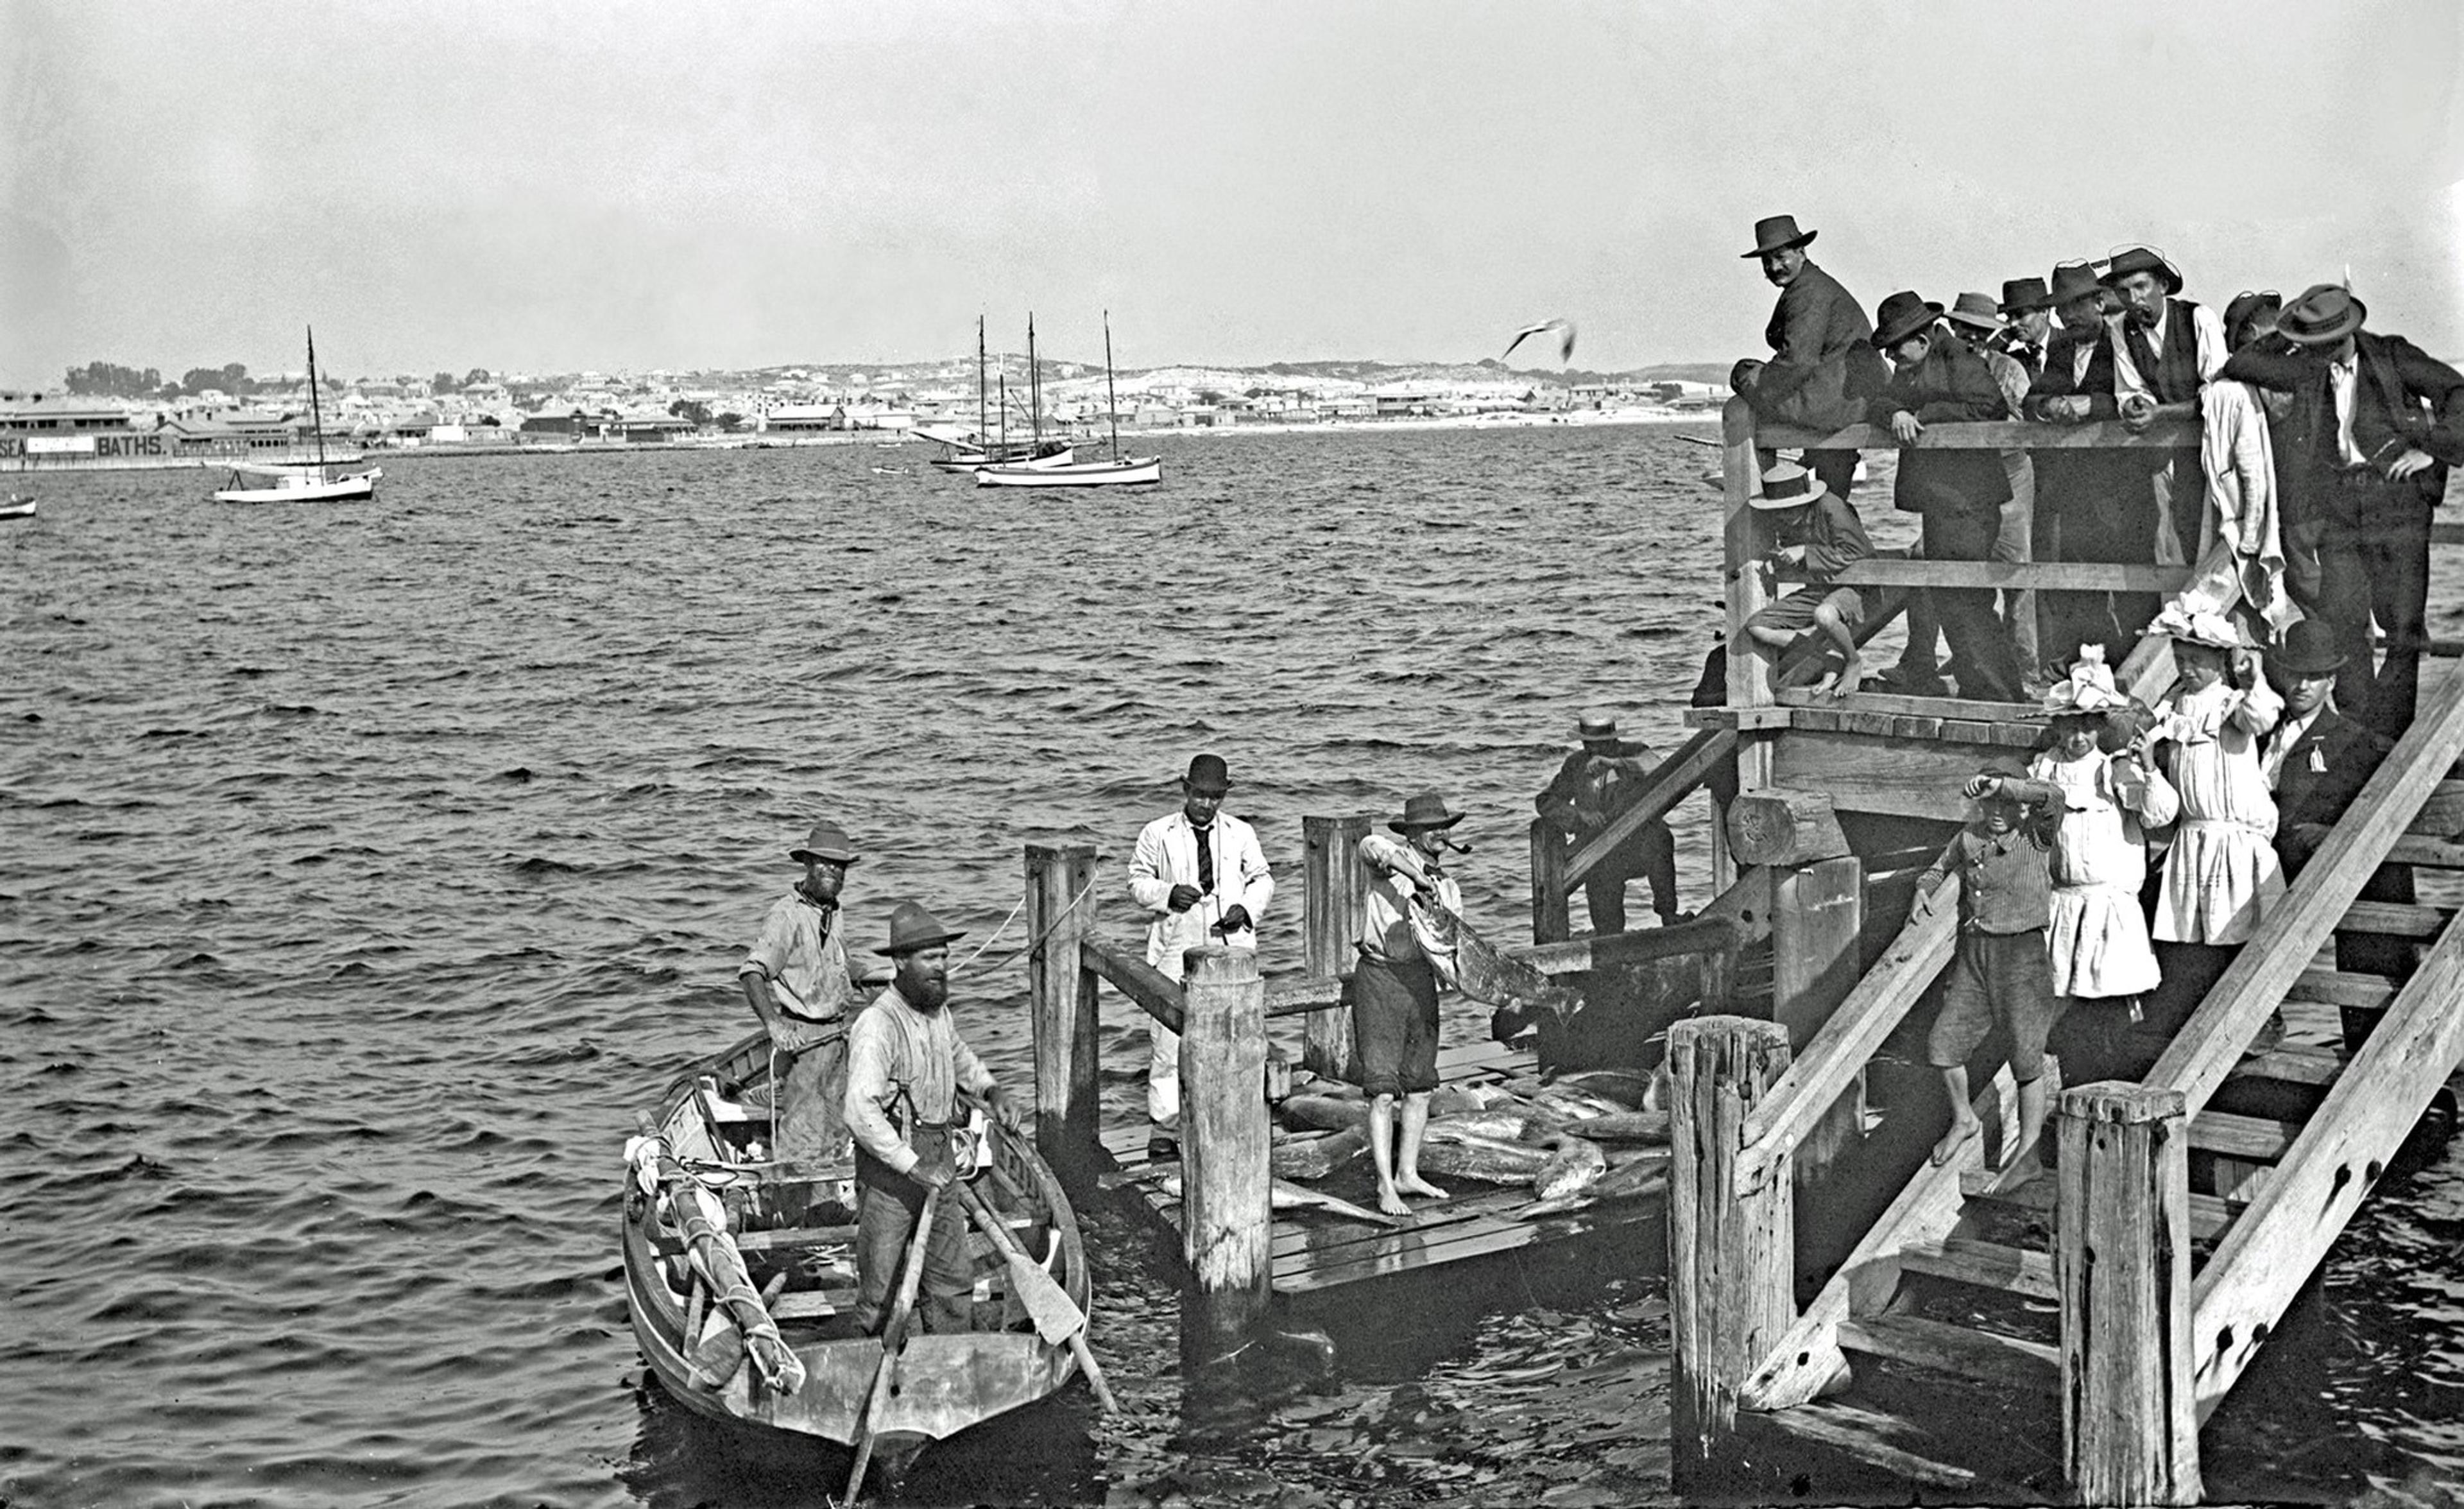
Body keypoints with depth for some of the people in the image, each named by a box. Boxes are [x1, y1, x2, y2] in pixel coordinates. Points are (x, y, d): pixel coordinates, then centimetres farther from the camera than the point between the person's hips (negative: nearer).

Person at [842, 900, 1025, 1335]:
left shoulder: (938, 1010, 7)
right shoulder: (878, 1025, -21)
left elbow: (959, 1057, 29)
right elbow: (861, 1112, -30)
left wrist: (994, 1092, 11)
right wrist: (913, 1167, -30)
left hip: (939, 1163, 8)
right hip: (889, 1168, -8)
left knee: (954, 1280, 11)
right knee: (883, 1288, 4)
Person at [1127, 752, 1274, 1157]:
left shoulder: (1241, 834, 10)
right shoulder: (1158, 834, 4)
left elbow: (1262, 879, 18)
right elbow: (1138, 881, 8)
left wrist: (1247, 907, -2)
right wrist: (1168, 893, -11)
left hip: (1230, 948, 2)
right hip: (1176, 949, -2)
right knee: (1168, 1038, -4)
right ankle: (1164, 1130, 4)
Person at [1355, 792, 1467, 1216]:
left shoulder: (1449, 890, 13)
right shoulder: (1393, 860, -7)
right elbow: (1371, 846, -31)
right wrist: (1418, 875, -33)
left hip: (1421, 980, 7)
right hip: (1379, 977, -7)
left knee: (1420, 1086, 12)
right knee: (1383, 1091, -7)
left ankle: (1407, 1174, 25)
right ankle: (1385, 1186, -2)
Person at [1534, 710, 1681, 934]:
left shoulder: (1634, 753, -2)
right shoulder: (1576, 764, 7)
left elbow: (1655, 769, -25)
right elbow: (1546, 801, 3)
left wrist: (1613, 763, -38)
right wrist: (1580, 814, -14)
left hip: (1638, 845, -3)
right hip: (1600, 860, 3)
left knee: (1657, 841, -37)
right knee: (1607, 928, -2)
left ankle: (1668, 913, -22)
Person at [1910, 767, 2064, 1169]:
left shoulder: (2034, 836, -9)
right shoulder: (1969, 836, 4)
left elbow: (2052, 798, -29)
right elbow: (1941, 866, 21)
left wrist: (1999, 783, -34)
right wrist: (1923, 890, 1)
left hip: (2021, 953, -5)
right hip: (1973, 952, 5)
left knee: (2026, 1056, 2)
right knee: (1943, 1044, 6)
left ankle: (2028, 1147, 16)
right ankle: (1964, 1120, 30)